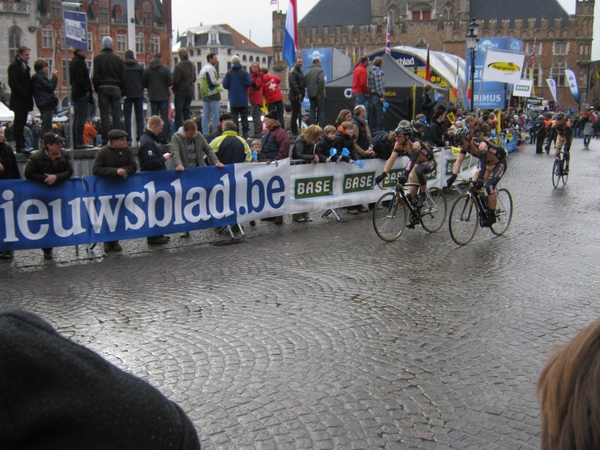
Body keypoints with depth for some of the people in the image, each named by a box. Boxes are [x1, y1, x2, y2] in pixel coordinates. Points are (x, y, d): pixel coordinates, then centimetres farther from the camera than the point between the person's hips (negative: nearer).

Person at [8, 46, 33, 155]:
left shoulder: (25, 66, 17)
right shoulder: (14, 66, -10)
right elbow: (13, 83, -17)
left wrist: (30, 94, 8)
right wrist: (25, 93, -19)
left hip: (25, 100, 8)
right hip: (18, 100, -8)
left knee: (21, 123, 11)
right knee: (19, 123, -6)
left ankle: (21, 145, 14)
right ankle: (19, 146, -4)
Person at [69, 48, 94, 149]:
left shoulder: (73, 62, 18)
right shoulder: (79, 62, -12)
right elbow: (80, 79, -20)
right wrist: (87, 91, -16)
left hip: (76, 93, 10)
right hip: (82, 94, -10)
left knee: (77, 118, 11)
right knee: (81, 118, -10)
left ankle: (75, 142, 13)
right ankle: (80, 142, -11)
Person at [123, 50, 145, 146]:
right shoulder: (139, 66, 4)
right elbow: (144, 81, 4)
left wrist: (122, 93, 10)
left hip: (127, 94, -2)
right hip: (139, 94, 2)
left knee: (127, 117, 1)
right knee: (139, 117, 6)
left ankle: (128, 139, -5)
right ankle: (140, 137, -2)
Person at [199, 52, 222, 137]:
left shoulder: (203, 68, 18)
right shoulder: (210, 68, -13)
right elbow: (213, 81, -20)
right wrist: (220, 81, -2)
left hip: (205, 94, 9)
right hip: (213, 94, -9)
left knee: (205, 115, 9)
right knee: (215, 115, -5)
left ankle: (205, 134, 10)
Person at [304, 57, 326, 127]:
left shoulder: (307, 71, 13)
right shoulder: (320, 70, -6)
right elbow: (321, 81, -19)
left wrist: (309, 90, 15)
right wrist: (320, 93, -17)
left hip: (310, 94, 6)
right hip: (318, 94, -6)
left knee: (312, 110, 11)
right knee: (321, 110, -2)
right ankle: (322, 127, -7)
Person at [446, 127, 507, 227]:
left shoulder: (480, 144, -34)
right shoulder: (465, 146, -12)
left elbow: (483, 160, -47)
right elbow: (458, 161, -20)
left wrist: (480, 178, -59)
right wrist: (453, 175, -36)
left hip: (499, 163, -8)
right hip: (487, 164, 8)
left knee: (489, 185, -25)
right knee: (474, 184, -8)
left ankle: (492, 215, -14)